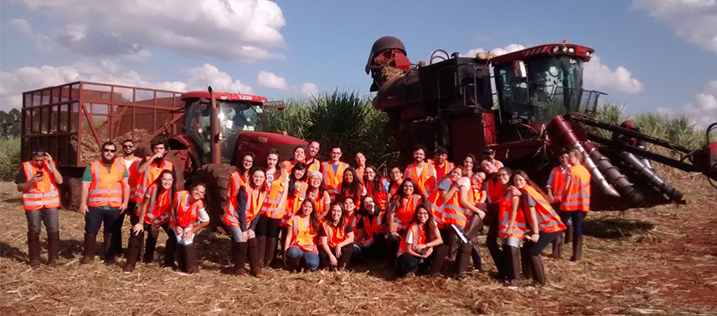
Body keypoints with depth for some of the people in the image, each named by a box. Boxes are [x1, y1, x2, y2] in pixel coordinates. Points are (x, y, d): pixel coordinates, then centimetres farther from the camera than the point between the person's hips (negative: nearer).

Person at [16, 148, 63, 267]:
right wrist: (31, 181, -19)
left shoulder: (51, 165, 3)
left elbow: (59, 181, -10)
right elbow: (19, 188, -1)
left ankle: (53, 258, 10)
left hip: (50, 204, 1)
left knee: (53, 230, 1)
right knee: (34, 231, 5)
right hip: (33, 205, -1)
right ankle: (34, 259, 14)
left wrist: (51, 164, -16)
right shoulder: (26, 167, -1)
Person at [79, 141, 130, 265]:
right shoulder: (92, 166, 3)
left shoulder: (121, 166, 8)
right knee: (90, 231, 3)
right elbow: (85, 186, 0)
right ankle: (88, 255, 19)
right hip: (95, 206, -1)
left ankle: (109, 256, 22)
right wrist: (83, 203, -6)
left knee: (110, 232, 11)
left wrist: (125, 202, -3)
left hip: (115, 207, 1)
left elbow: (126, 185, 6)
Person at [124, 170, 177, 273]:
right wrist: (140, 223, -13)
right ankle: (130, 264, -2)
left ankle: (169, 262, 13)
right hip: (147, 217, -3)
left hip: (163, 218, 3)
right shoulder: (152, 188, -29)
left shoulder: (173, 190, -21)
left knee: (174, 236, -5)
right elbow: (144, 205, -18)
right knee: (135, 236, -14)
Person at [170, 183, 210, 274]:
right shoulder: (179, 195, -30)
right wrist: (176, 225, -11)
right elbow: (172, 209, -12)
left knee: (187, 241, -16)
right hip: (177, 223, 2)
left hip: (191, 225, -2)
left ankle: (192, 268, 1)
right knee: (180, 241, -5)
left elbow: (206, 221, -22)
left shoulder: (199, 204, -34)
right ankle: (183, 266, 16)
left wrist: (192, 231, -18)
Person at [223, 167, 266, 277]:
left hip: (247, 219, 6)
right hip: (234, 217, -6)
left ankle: (256, 269, 3)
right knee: (242, 241, -14)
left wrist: (252, 228, -10)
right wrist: (243, 229, -19)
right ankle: (239, 269, 2)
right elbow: (241, 210, -21)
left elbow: (257, 211, -3)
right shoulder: (245, 189, -23)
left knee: (252, 240, -4)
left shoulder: (263, 192, -5)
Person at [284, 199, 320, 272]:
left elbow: (316, 238, 15)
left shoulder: (315, 221, 14)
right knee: (293, 252, -42)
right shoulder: (294, 219, 8)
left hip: (310, 249, 2)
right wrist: (285, 252, -7)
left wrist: (317, 251, -2)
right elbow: (289, 237, 4)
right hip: (296, 247, -2)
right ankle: (293, 266, -6)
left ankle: (300, 264, 3)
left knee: (313, 264, -34)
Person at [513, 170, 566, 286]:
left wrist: (536, 232, -18)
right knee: (526, 248, 11)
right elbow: (529, 214, 13)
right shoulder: (527, 191, 14)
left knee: (533, 251, -10)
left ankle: (540, 281, -1)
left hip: (550, 226, -9)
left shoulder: (526, 191, -13)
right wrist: (532, 230, 11)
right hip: (545, 225, 9)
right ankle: (528, 276, 20)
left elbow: (533, 213, -17)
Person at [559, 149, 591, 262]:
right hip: (582, 204, 6)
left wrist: (562, 200, 0)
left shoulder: (571, 170, -9)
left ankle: (556, 252, 7)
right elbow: (586, 189, 14)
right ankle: (576, 255, 2)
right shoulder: (586, 171, 12)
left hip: (569, 203, -6)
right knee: (578, 229, 4)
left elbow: (566, 188, -12)